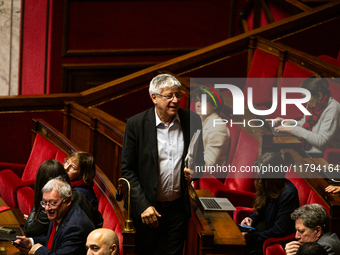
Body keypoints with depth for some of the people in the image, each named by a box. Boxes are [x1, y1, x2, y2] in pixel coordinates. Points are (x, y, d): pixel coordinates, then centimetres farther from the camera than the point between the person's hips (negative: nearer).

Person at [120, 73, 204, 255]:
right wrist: (143, 206, -14)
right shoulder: (136, 124, -9)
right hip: (147, 208, -2)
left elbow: (199, 158, 14)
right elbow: (127, 170, -7)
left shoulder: (192, 121, -1)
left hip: (178, 208, 2)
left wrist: (195, 170, -10)